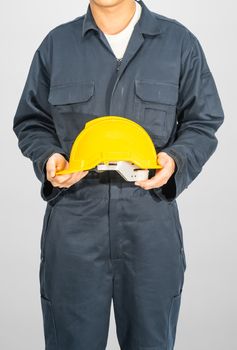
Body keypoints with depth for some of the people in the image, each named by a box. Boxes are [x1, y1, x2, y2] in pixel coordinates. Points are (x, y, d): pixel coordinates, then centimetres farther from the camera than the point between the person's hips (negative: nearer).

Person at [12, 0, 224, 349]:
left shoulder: (179, 42, 6)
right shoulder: (56, 44, 9)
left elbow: (202, 122, 10)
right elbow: (31, 122, 15)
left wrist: (175, 159, -10)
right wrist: (49, 157, -7)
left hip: (151, 225, 0)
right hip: (73, 222, 1)